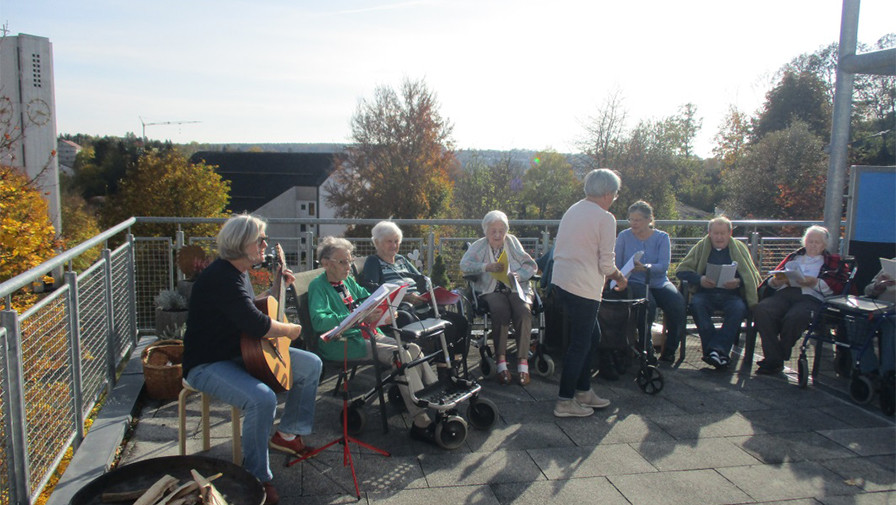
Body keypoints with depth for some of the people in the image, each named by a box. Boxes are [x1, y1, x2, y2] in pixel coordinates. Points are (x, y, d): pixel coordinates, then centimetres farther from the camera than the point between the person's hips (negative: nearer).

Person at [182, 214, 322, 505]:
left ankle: (288, 435, 20)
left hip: (242, 354, 10)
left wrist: (278, 288, 11)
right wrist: (292, 330, -15)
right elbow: (256, 325, -32)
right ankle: (256, 478, -15)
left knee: (311, 365, 8)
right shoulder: (221, 277, -24)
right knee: (262, 399, -36)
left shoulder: (239, 272, 8)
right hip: (208, 364, -10)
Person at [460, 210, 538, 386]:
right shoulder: (479, 246, 11)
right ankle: (501, 362, -32)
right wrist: (487, 267, -18)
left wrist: (518, 275, -11)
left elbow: (531, 265, 10)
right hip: (492, 290, -2)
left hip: (516, 288, 2)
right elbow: (464, 265, -5)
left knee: (523, 312, -31)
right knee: (501, 310, -35)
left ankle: (523, 361, -30)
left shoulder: (512, 242, 15)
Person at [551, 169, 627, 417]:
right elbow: (607, 264, -11)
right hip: (583, 287, -8)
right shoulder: (605, 218, -10)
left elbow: (557, 251, 17)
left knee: (591, 335, 20)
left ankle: (583, 391, 28)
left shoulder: (572, 211, 13)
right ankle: (565, 402, 7)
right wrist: (620, 278, 10)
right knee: (580, 343, 1)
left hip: (560, 280, 8)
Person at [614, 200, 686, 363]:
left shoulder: (662, 237, 5)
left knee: (678, 304, -25)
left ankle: (669, 350, -6)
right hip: (635, 282, -2)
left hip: (659, 282, 2)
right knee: (649, 304, -33)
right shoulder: (624, 236, 4)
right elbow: (616, 265, 0)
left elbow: (663, 266, -9)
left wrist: (645, 267, -28)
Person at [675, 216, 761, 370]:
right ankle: (719, 352, -36)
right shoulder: (701, 247, 15)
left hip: (731, 294, 0)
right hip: (706, 293, 0)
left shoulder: (739, 248, 15)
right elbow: (681, 270, 5)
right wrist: (700, 279, -13)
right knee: (696, 303, -33)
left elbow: (754, 277, 7)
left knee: (739, 308, -33)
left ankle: (716, 349, -36)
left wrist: (739, 282, -15)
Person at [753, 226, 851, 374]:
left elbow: (839, 285, 5)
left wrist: (814, 282, -10)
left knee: (794, 317, -38)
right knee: (761, 310, -31)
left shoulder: (834, 261, 24)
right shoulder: (793, 257, 34)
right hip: (784, 293, 3)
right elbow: (772, 279, 24)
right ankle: (773, 358, -28)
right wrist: (776, 281, 0)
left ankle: (776, 359, -19)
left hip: (811, 297, -3)